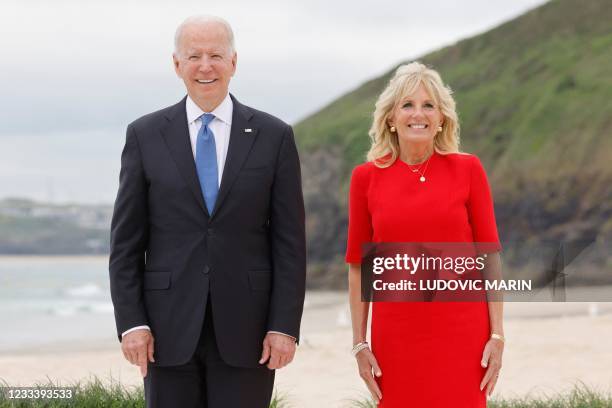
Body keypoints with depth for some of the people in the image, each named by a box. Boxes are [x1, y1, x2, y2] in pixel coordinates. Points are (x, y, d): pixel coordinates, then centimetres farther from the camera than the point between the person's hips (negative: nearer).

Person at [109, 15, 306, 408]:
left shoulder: (274, 136, 3)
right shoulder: (145, 135, 4)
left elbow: (290, 242, 1)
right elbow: (126, 242, 4)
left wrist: (285, 327, -6)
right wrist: (131, 322, -5)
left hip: (245, 328, 0)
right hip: (170, 327, 1)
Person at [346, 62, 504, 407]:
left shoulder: (468, 169, 1)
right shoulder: (366, 177, 3)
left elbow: (490, 255, 2)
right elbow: (358, 265, 7)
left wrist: (497, 335, -3)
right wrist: (359, 343, 3)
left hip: (460, 333, -1)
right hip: (397, 336, 1)